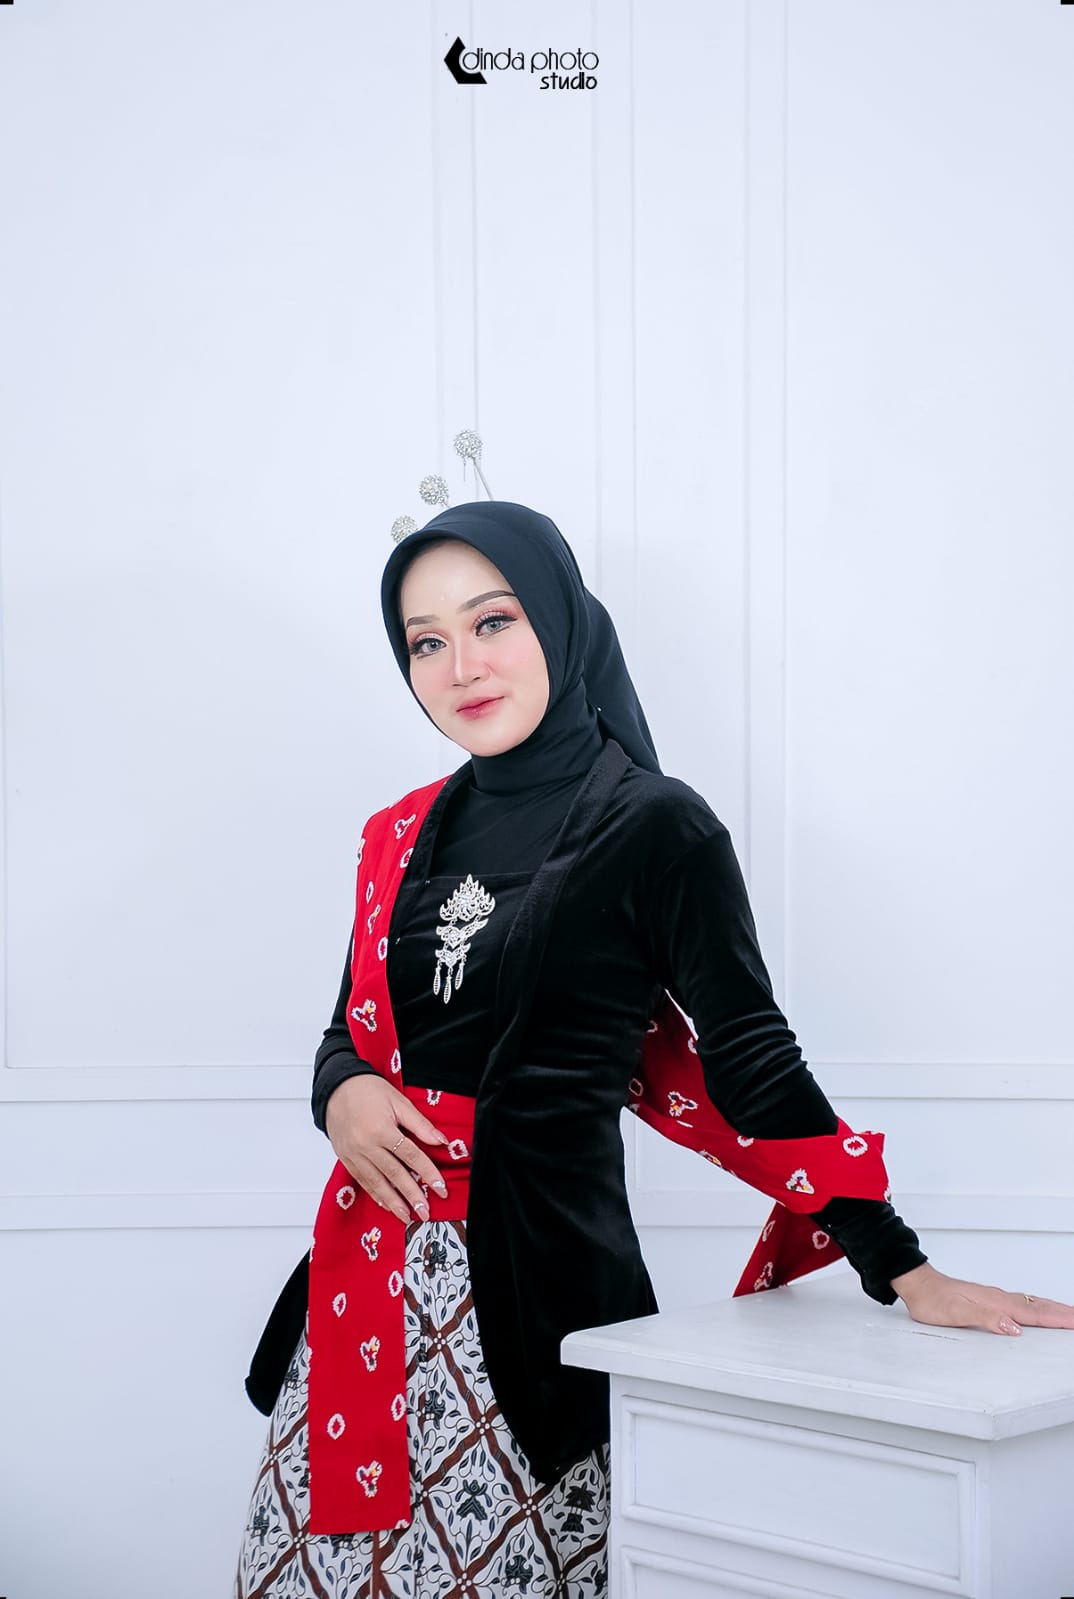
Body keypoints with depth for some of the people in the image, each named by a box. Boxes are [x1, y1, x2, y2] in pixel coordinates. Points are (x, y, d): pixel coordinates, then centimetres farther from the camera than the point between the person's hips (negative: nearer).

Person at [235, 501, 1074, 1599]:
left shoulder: (656, 828, -4)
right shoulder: (402, 837, 12)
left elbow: (749, 1058, -4)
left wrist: (905, 1272, -8)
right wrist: (344, 1097, -6)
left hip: (538, 1273, -5)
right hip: (373, 1267, 5)